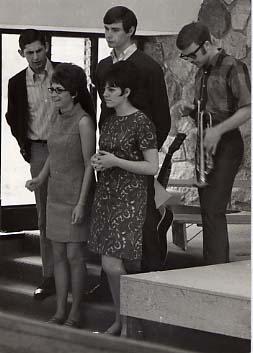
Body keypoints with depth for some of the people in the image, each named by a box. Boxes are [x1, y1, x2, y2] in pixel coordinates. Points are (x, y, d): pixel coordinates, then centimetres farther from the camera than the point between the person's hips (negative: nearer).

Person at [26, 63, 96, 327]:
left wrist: (81, 203, -18)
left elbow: (89, 164, -15)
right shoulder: (57, 120, 7)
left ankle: (75, 314, 7)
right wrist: (40, 178, 0)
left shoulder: (84, 121, -15)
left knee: (74, 255, -3)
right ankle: (60, 312, 14)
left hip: (77, 196, -7)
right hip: (56, 195, 7)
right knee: (58, 254, 8)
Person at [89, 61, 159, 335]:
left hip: (129, 199, -7)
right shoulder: (109, 122, 12)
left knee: (112, 265, -12)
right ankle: (120, 319, 18)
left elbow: (152, 167, -12)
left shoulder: (141, 122, -10)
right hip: (105, 196, 7)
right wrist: (97, 161, 2)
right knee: (110, 265, 8)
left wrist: (115, 162, -17)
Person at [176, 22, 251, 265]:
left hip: (226, 145, -9)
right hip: (205, 146, 9)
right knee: (208, 211, 9)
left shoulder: (232, 67, -10)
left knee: (213, 211, -15)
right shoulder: (201, 73, 17)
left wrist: (218, 130, -25)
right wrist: (191, 112, 6)